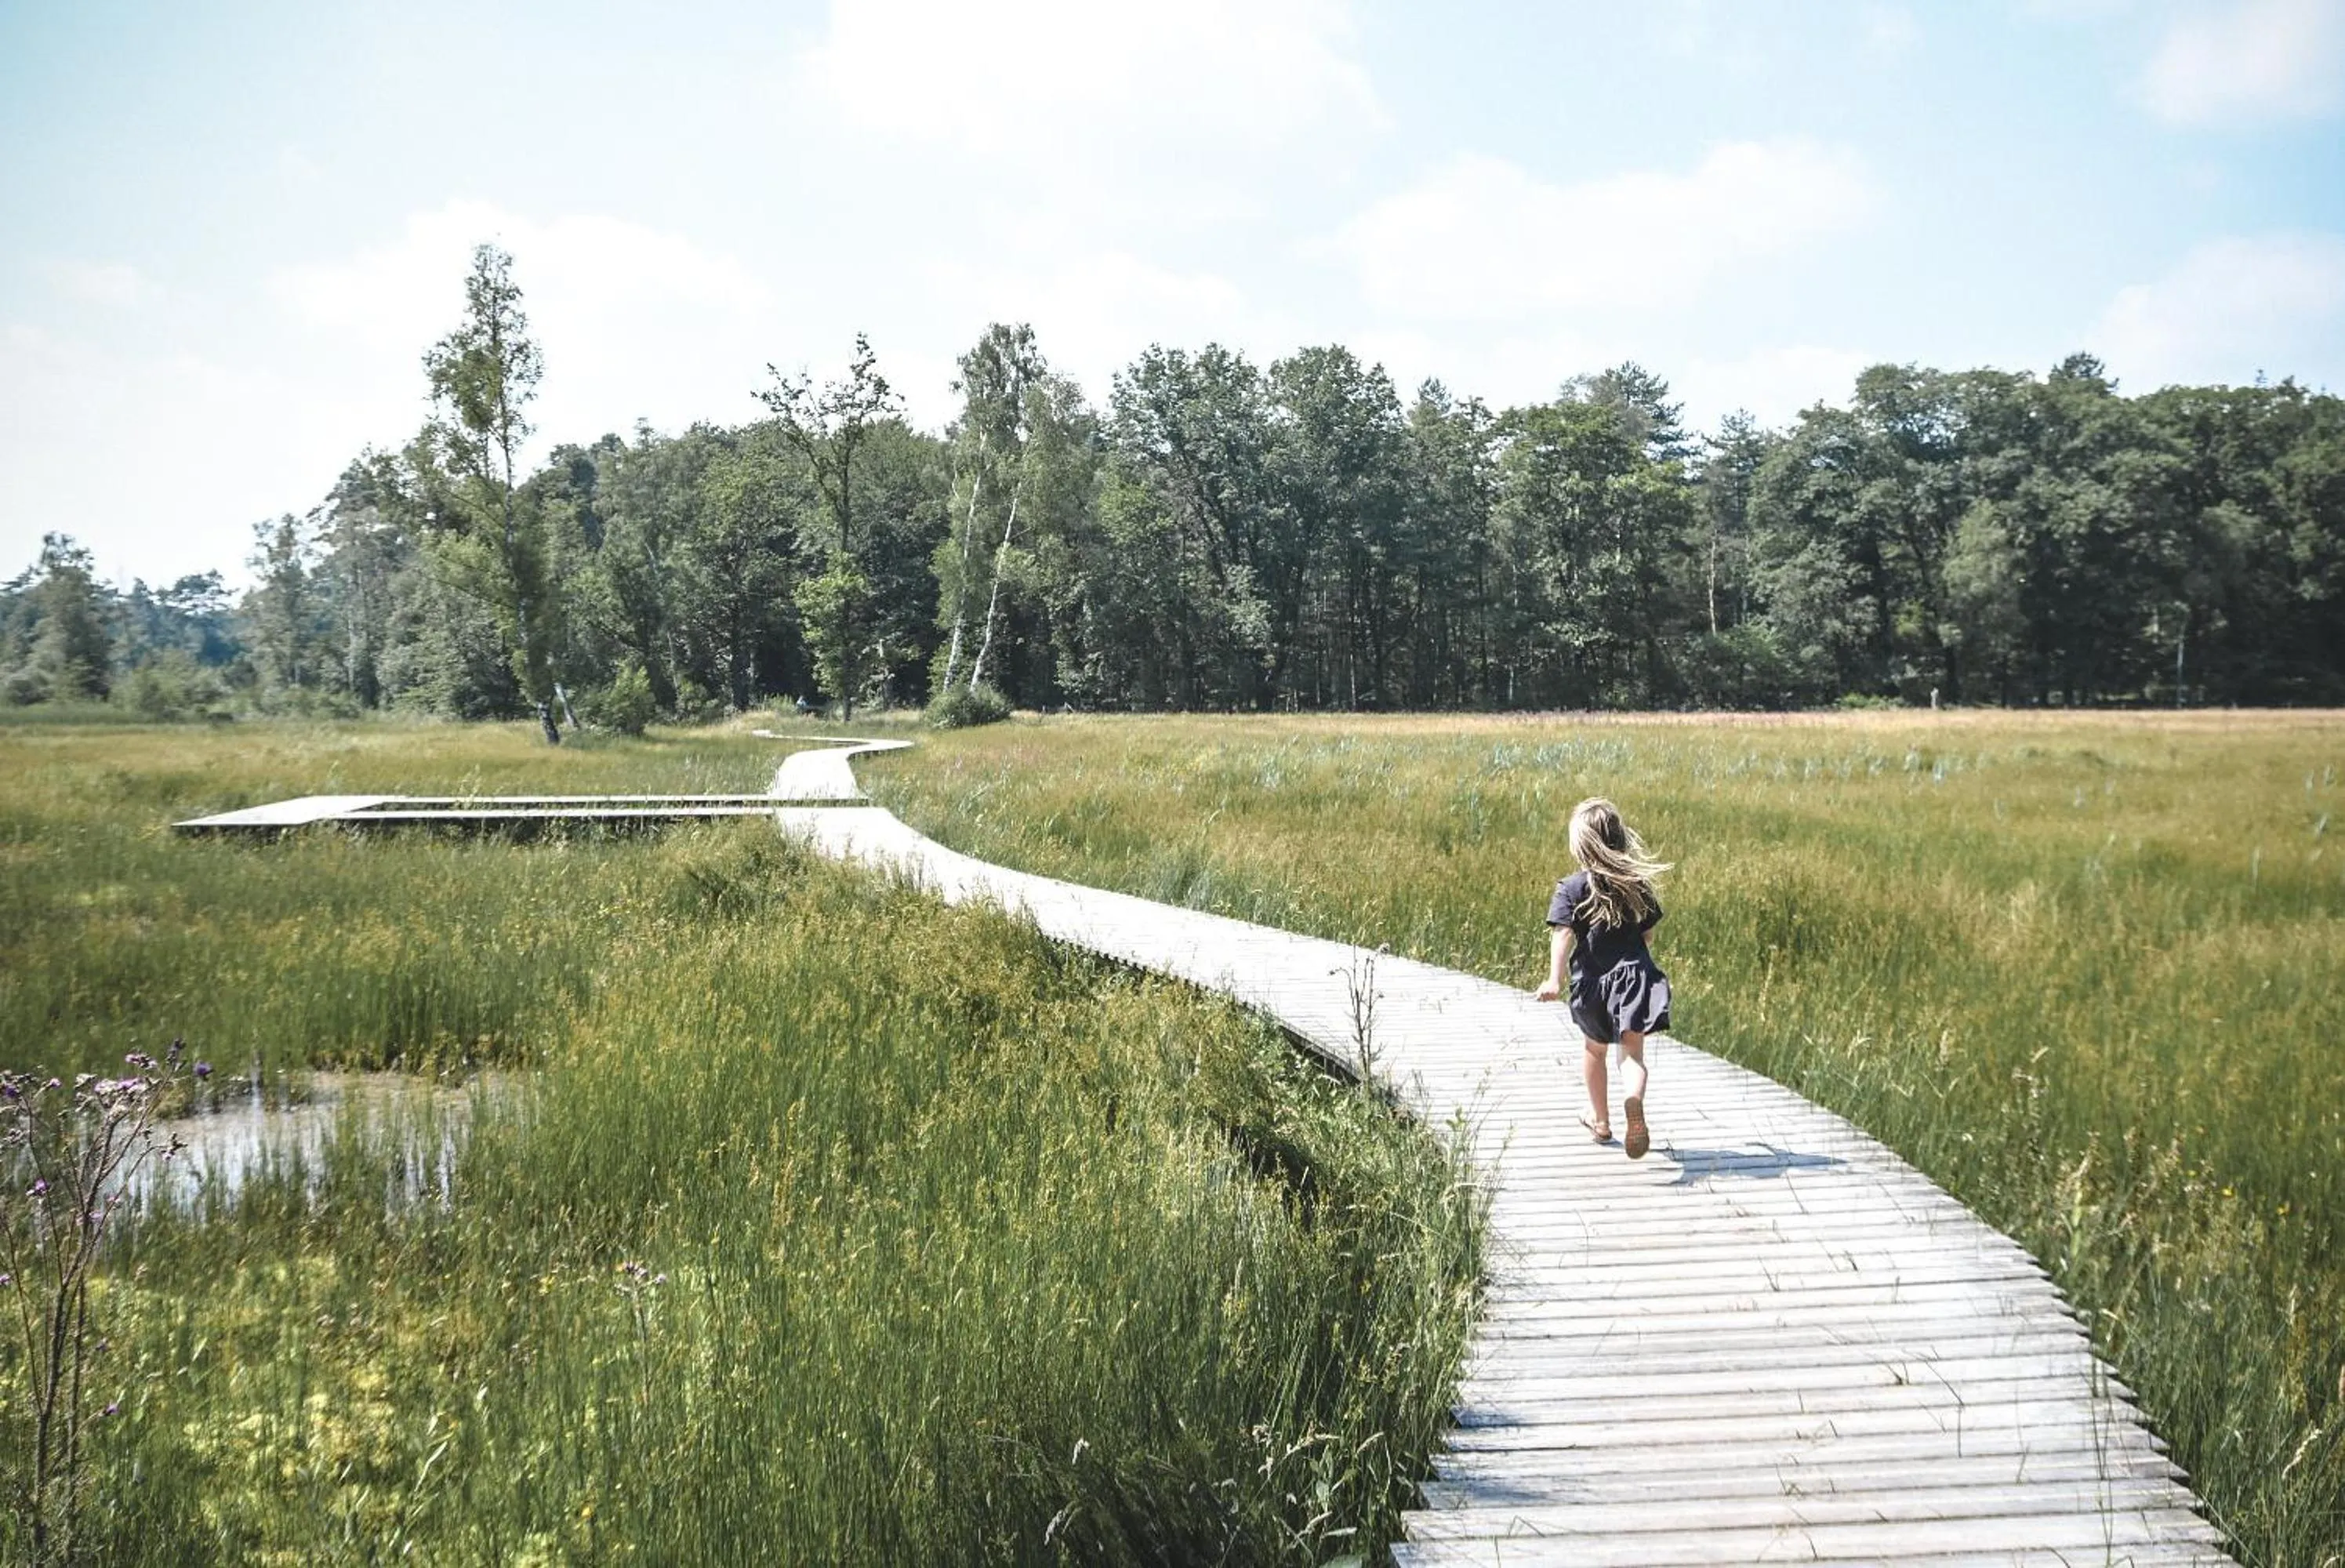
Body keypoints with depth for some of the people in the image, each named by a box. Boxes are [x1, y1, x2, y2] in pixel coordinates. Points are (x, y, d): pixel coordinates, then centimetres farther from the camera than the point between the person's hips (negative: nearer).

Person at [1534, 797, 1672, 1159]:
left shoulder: (1571, 888, -8)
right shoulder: (1637, 883, 2)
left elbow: (1564, 933, -20)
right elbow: (1648, 927, 12)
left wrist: (1554, 979, -28)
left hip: (1593, 981, -1)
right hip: (1636, 974, 1)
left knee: (1595, 1050, 21)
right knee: (1633, 1051, -1)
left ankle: (1601, 1120, 35)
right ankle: (1634, 1099, -34)